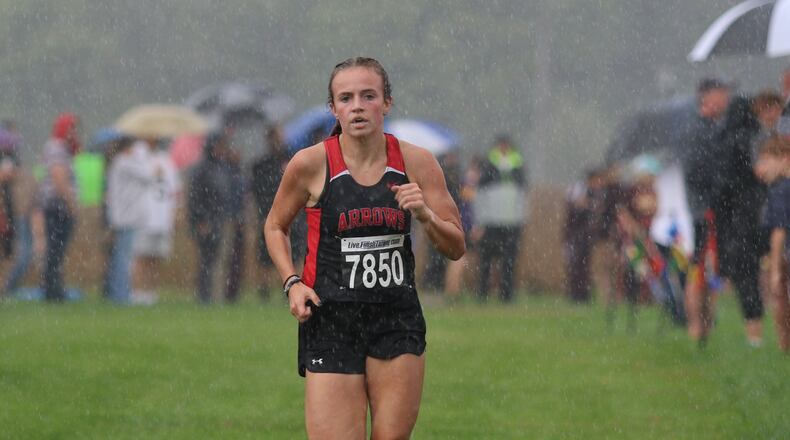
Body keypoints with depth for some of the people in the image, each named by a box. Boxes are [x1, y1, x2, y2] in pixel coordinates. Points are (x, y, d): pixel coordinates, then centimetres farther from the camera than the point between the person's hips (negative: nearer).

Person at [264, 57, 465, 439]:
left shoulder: (416, 162, 0)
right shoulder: (310, 164, -6)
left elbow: (456, 248, 6)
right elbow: (276, 226, 12)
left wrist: (425, 215, -13)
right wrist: (292, 282, -3)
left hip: (398, 320, 3)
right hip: (330, 319, -3)